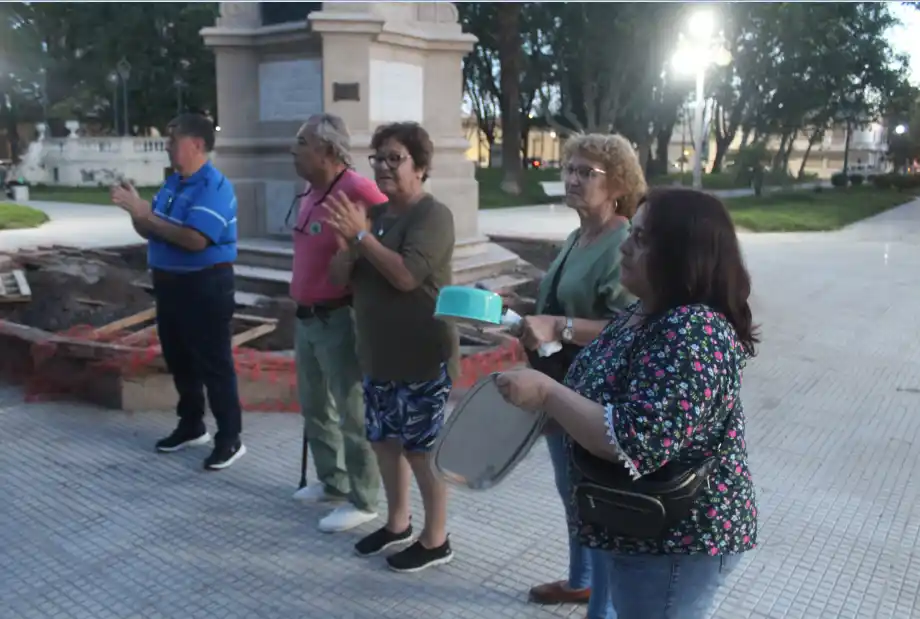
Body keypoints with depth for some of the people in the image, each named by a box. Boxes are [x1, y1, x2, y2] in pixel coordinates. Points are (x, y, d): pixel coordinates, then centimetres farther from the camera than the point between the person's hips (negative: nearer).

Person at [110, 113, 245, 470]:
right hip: (169, 283, 9)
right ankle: (191, 426, 33)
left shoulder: (214, 186, -17)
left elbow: (195, 239, -28)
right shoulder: (172, 183, 11)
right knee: (178, 361, 18)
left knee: (214, 365, -2)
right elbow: (151, 232, 15)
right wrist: (135, 210, -5)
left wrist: (144, 212, -22)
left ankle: (230, 439, 8)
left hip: (205, 286, -9)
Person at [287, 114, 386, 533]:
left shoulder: (357, 192, -19)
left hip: (340, 319, -10)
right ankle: (332, 481, 36)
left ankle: (362, 501, 14)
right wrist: (302, 303, 17)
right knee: (315, 407, 20)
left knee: (352, 413, 1)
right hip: (306, 317, 10)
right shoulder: (309, 194, 11)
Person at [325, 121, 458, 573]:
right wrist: (351, 244, -13)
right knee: (385, 441, 17)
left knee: (423, 448, 2)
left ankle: (435, 540, 19)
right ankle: (397, 523, 36)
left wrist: (362, 236, -23)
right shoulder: (374, 214, 11)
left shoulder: (432, 216, -13)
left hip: (423, 358, -8)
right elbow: (340, 276, 8)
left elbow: (407, 275, -26)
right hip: (378, 355, 8)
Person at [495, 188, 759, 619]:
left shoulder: (692, 333, -28)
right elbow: (610, 392, 15)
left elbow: (635, 444, -33)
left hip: (678, 541, -9)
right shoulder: (646, 312, 2)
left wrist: (546, 394, -27)